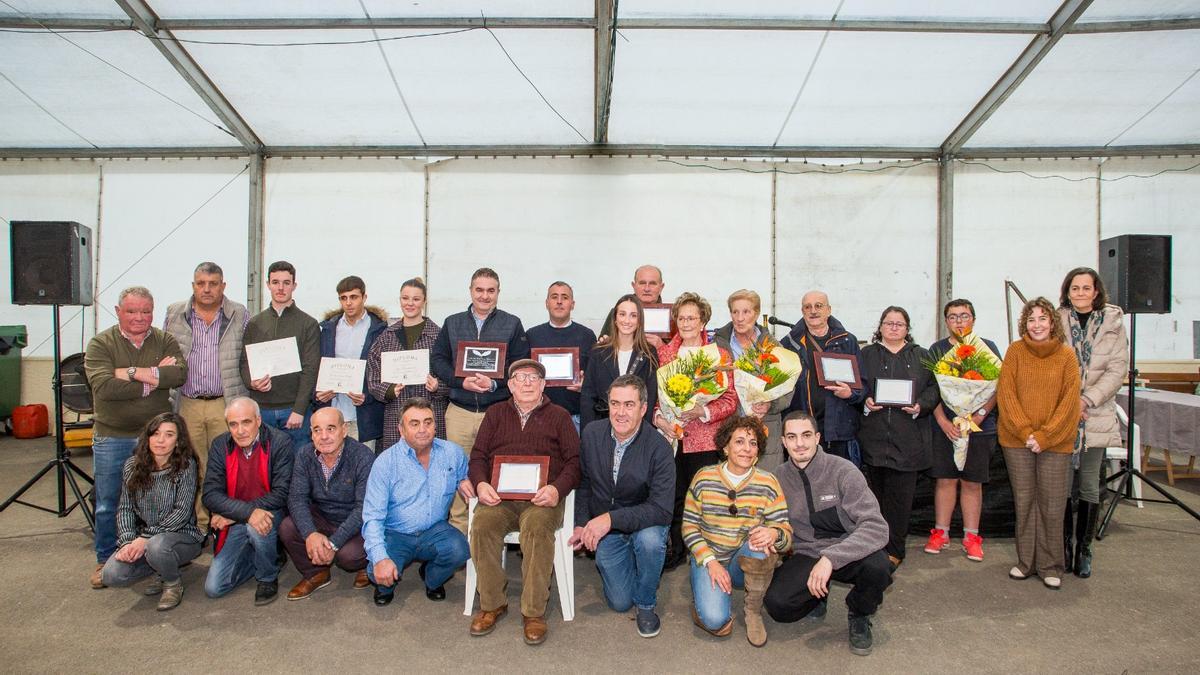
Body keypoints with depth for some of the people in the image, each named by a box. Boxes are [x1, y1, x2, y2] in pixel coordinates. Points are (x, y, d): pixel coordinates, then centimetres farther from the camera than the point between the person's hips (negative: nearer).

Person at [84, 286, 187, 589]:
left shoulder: (165, 341, 3)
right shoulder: (101, 344, -4)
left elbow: (180, 374, -16)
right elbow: (103, 387, -20)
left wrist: (133, 372, -21)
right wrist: (154, 378, -17)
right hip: (112, 437, -1)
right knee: (107, 503, 8)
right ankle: (105, 561, 26)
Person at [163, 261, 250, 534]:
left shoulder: (240, 315, 4)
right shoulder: (174, 315, 9)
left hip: (225, 404, -2)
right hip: (187, 405, 2)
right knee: (192, 467, 8)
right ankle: (199, 524, 19)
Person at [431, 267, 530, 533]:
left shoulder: (512, 324, 5)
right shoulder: (452, 323, 12)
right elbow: (437, 359, 8)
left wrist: (495, 383, -16)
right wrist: (461, 382, -9)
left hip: (497, 411, -2)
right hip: (459, 411, 2)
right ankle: (458, 531, 18)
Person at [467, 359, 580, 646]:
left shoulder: (558, 416, 16)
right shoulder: (496, 414, 23)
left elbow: (575, 460, 7)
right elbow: (478, 456, 16)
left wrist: (557, 489, -12)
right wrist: (480, 483, -5)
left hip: (541, 497, -2)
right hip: (499, 496, 2)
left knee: (537, 527, -34)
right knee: (482, 525, -29)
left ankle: (534, 611, -20)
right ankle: (492, 604, -11)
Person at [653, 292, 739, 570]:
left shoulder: (719, 355, 3)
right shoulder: (663, 353, 10)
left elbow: (730, 400, -1)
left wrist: (701, 411, -15)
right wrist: (659, 419, -8)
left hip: (705, 440, -2)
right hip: (670, 437, 2)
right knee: (674, 496, 5)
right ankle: (677, 551, 23)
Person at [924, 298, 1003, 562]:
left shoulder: (988, 348, 5)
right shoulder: (937, 349, 8)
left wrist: (979, 416, -12)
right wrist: (943, 421, -8)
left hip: (980, 427, -1)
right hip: (944, 427, 1)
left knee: (972, 483, 5)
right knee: (945, 480, 4)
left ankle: (971, 537, 14)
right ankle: (941, 533, 13)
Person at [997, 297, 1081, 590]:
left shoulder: (1067, 355, 1)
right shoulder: (1015, 351, 1)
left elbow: (1070, 401, -3)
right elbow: (1006, 394, -2)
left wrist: (1044, 435, -11)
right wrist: (1026, 432, -10)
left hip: (1055, 442, 0)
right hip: (1017, 439, 1)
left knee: (1052, 505, 3)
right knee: (1024, 501, 8)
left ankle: (1051, 565, 17)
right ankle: (1026, 561, 21)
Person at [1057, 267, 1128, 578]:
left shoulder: (1113, 322, 3)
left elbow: (1118, 369, -2)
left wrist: (1087, 400, -11)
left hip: (1096, 416, 1)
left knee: (1089, 485, 6)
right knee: (1064, 485, 3)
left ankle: (1083, 549, 16)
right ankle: (1064, 546, 16)